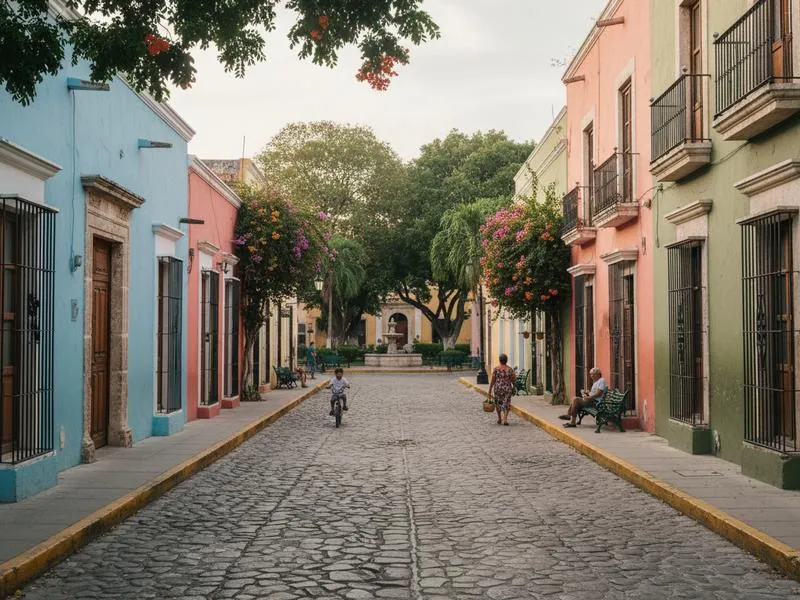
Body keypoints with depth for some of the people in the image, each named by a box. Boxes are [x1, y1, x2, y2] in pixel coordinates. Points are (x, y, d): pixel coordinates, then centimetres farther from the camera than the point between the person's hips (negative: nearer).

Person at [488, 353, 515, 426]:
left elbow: (492, 381, -6)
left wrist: (489, 391, -1)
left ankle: (499, 419, 29)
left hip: (498, 388, 0)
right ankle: (505, 419, -9)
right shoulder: (510, 369, -4)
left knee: (498, 404, 18)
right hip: (507, 389, 0)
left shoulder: (496, 369, -7)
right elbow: (514, 381, 0)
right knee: (506, 404, 7)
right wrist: (513, 389, 17)